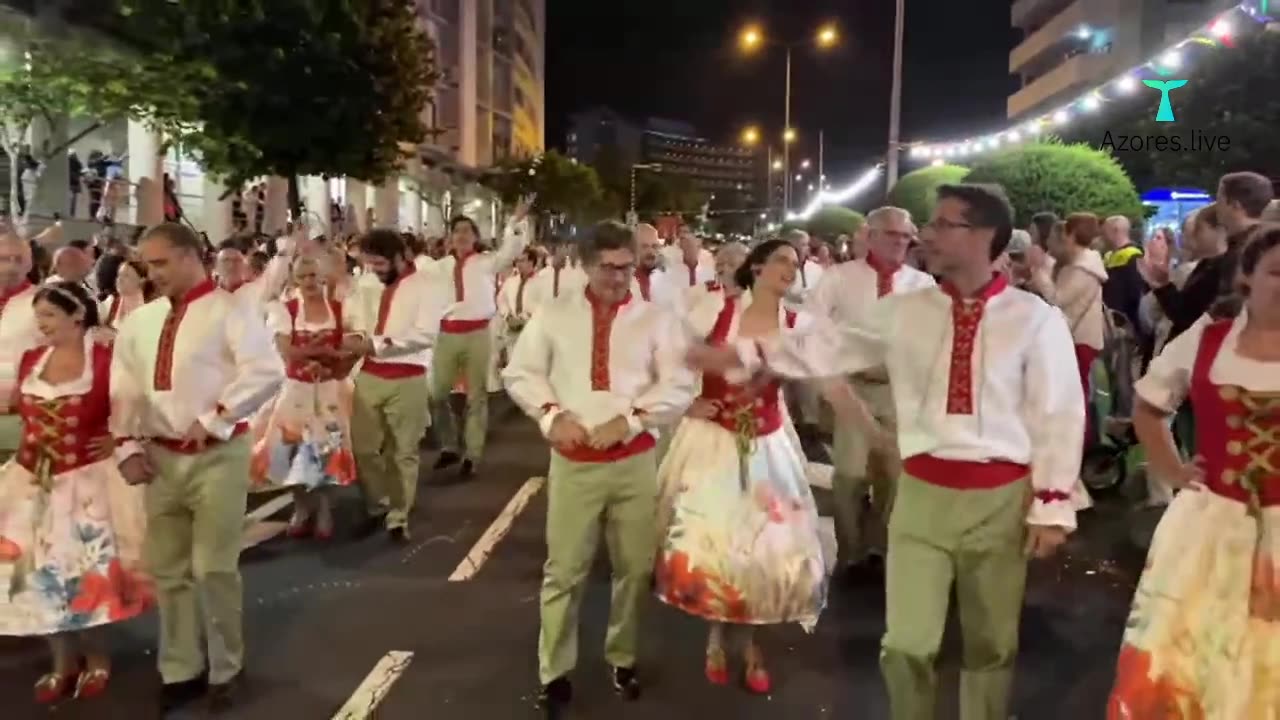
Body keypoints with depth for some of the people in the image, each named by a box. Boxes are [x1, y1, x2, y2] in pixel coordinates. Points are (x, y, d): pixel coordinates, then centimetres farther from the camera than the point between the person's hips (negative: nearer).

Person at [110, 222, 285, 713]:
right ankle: (181, 670, 29)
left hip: (217, 457, -6)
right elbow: (125, 390, 14)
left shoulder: (229, 311, -8)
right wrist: (128, 445, 4)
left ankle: (224, 671, 20)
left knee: (213, 568, 0)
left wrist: (213, 419, -19)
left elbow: (266, 373, -20)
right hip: (160, 458, 6)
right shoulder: (139, 322, 10)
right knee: (168, 570, 13)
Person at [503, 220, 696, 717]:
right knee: (564, 569, 5)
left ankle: (623, 659, 31)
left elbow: (679, 387, -4)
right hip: (573, 461, 0)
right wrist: (551, 413, -10)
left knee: (634, 567, 10)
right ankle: (555, 673, 19)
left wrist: (628, 420, -15)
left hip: (635, 460, 1)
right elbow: (520, 373, 6)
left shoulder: (656, 319, 2)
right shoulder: (552, 315, 5)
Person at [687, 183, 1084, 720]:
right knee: (907, 644, 4)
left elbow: (1058, 415, -3)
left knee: (991, 643, 17)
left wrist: (1051, 504, -4)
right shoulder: (905, 312, 3)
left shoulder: (1036, 319, -4)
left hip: (1000, 498, -1)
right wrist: (743, 354, 1)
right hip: (922, 492, 2)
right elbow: (828, 349, 6)